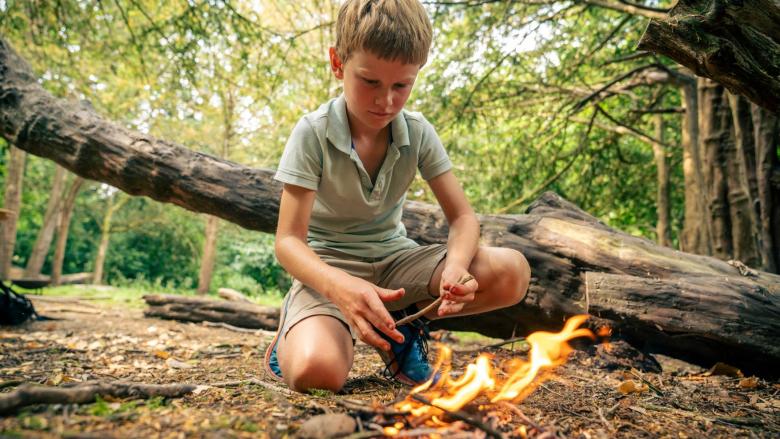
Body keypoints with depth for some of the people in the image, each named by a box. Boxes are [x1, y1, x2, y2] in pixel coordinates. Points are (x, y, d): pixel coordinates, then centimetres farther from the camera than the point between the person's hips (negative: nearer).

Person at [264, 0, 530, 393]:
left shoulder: (418, 134, -5)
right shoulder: (312, 133, -15)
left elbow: (462, 218, -3)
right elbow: (288, 241, -18)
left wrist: (456, 265, -28)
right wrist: (341, 287, -40)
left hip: (394, 259, 4)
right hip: (328, 265, -4)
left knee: (512, 272, -19)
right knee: (316, 370, -36)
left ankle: (399, 325, 1)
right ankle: (296, 331, 3)